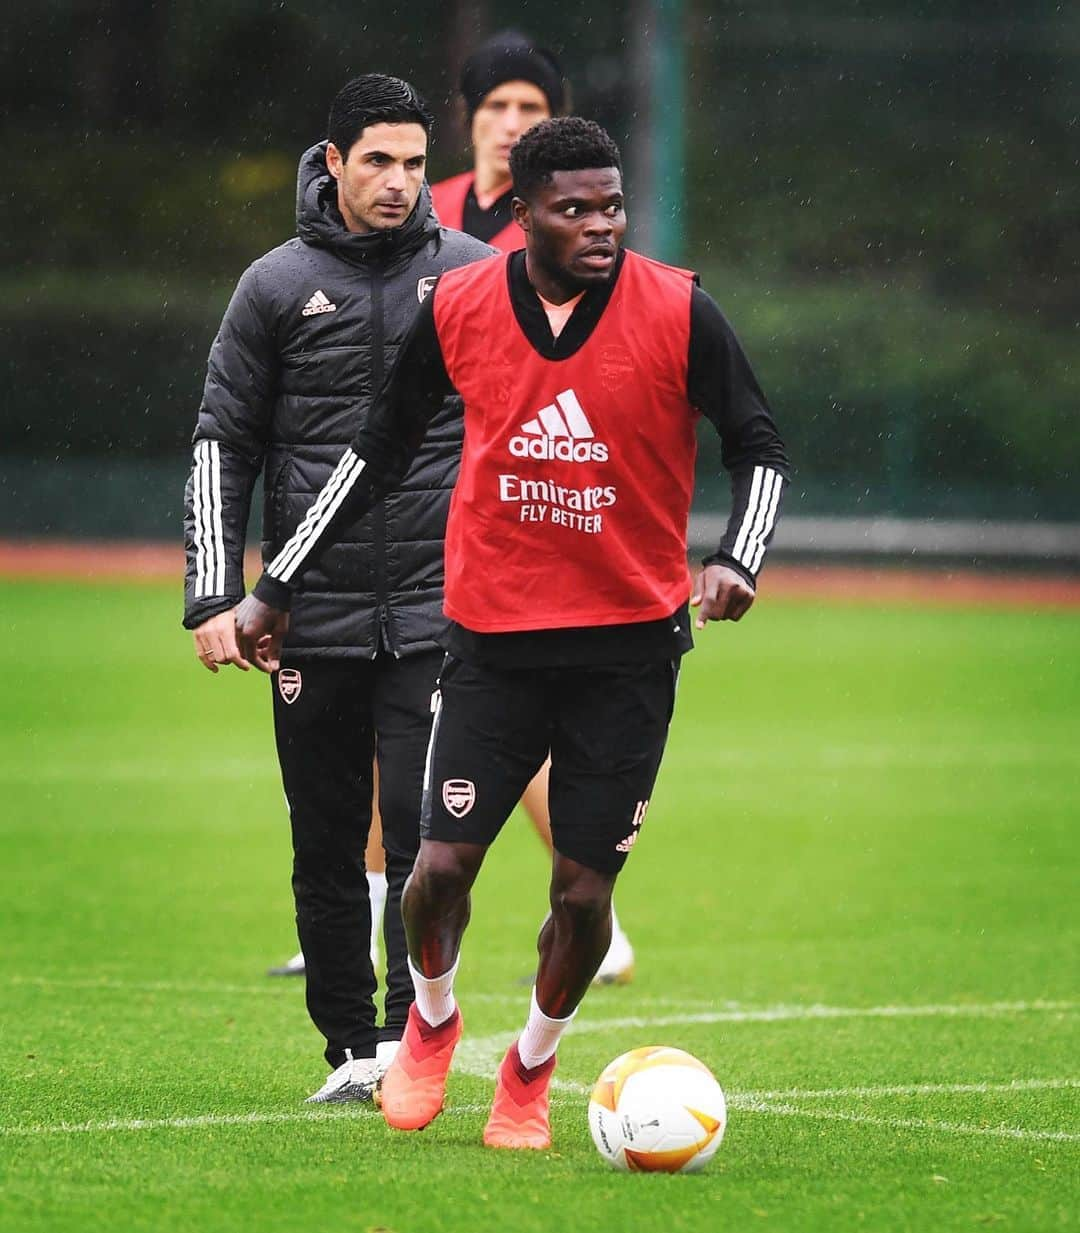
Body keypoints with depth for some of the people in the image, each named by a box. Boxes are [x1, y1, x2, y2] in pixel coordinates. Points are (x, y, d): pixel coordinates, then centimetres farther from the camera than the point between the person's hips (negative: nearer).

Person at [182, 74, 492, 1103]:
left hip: (438, 618, -1)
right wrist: (215, 597, -1)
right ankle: (351, 1047, 14)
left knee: (421, 827, -12)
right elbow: (222, 446, 6)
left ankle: (414, 1029, -12)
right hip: (313, 621, 1)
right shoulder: (277, 285, 3)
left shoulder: (475, 277, 4)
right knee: (325, 844, 5)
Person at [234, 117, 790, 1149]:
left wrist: (737, 559, -17)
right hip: (494, 632, 1)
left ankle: (530, 1069, 26)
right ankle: (431, 1020, 26)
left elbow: (759, 447, 2)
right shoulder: (458, 309, -3)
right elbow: (379, 452, 10)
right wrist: (278, 586, 10)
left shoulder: (678, 313, -8)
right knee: (443, 864, -6)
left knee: (584, 889, 0)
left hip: (630, 640, -1)